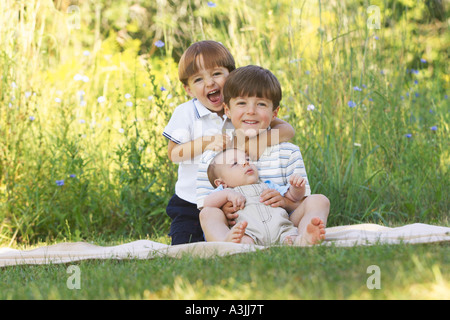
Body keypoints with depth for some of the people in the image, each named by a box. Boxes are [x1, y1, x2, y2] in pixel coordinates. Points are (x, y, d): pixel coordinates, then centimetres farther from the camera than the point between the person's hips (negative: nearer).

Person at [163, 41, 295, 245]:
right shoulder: (186, 113, -6)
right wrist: (205, 143, -24)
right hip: (191, 203, -1)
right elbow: (173, 154, -9)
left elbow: (287, 130, -10)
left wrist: (262, 141, -30)